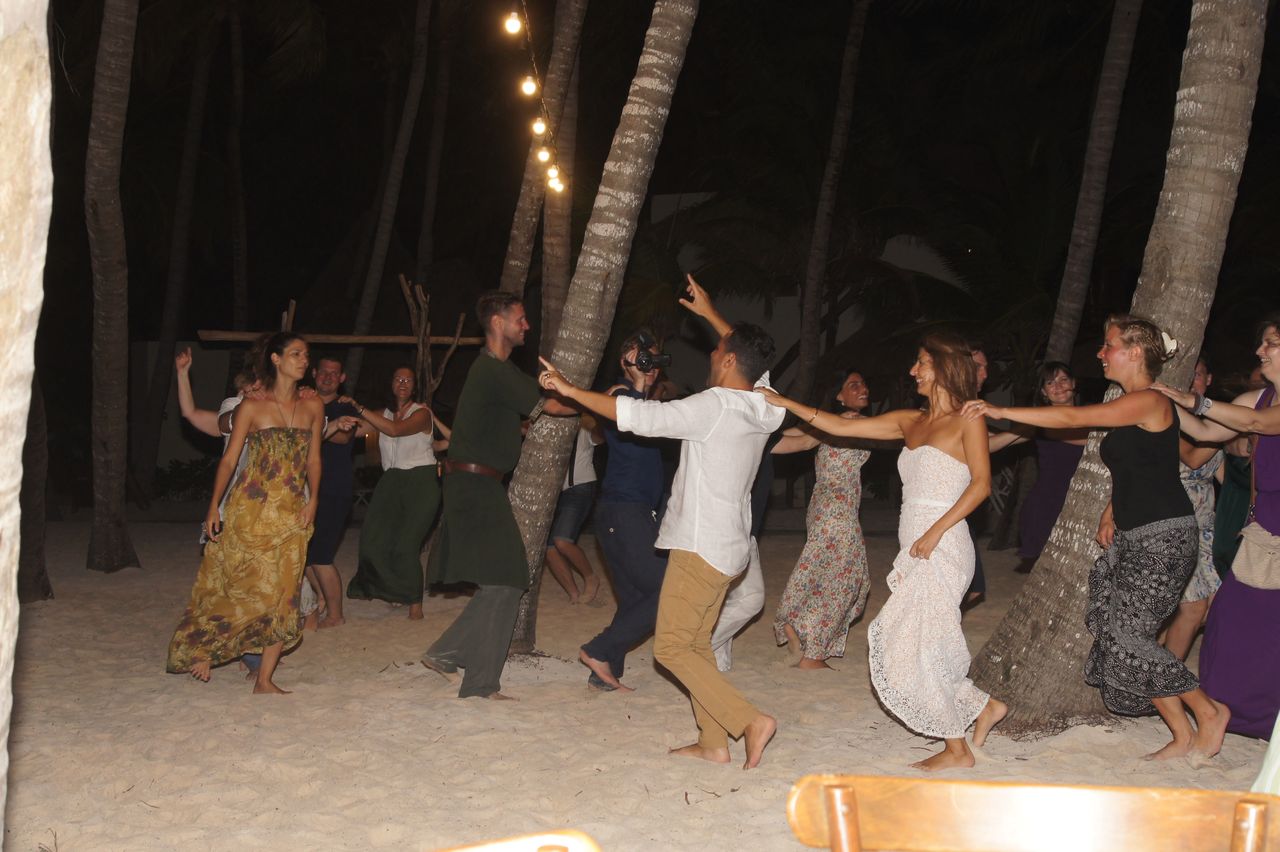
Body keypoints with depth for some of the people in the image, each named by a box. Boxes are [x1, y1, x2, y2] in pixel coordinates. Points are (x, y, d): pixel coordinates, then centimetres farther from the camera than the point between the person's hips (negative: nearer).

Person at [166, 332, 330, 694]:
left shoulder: (313, 408, 9)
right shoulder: (251, 408, -1)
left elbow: (313, 460, 11)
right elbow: (229, 459, 0)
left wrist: (312, 500, -3)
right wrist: (214, 507, -6)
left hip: (291, 515, 3)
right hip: (249, 511, -3)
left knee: (282, 595, -1)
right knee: (236, 587, -3)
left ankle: (264, 679, 5)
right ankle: (202, 650, 19)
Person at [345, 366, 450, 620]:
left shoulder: (422, 413, -3)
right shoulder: (384, 414, 14)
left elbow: (395, 430, -20)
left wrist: (359, 408, -19)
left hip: (421, 481, -5)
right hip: (392, 480, 5)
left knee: (406, 546, -11)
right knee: (373, 541, -7)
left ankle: (415, 604, 3)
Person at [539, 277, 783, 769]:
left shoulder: (716, 405, -19)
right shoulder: (760, 407, 4)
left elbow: (639, 416, -21)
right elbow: (752, 359, 26)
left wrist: (570, 390, -13)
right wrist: (709, 314, 34)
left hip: (701, 546, -9)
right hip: (728, 546, 9)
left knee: (672, 646, -5)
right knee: (696, 643, 16)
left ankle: (749, 721, -13)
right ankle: (713, 742, 17)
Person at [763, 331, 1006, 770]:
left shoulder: (967, 420, -3)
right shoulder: (910, 421, 16)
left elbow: (981, 483, -11)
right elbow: (841, 427, 15)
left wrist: (935, 530, -18)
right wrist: (787, 404, 11)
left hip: (942, 548, -7)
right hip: (917, 552, 7)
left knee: (916, 648, -5)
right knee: (903, 646, 5)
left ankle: (957, 748, 9)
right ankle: (984, 707, 22)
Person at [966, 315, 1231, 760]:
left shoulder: (1149, 401, -15)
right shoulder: (1128, 406, 15)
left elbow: (1072, 417, -20)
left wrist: (1000, 411, -18)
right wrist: (1111, 513, 12)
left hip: (1163, 538, -10)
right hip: (1132, 538, 10)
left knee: (1128, 635, -11)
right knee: (1117, 633, 4)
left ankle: (1208, 711, 7)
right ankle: (1184, 736, 12)